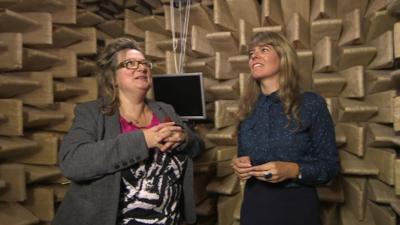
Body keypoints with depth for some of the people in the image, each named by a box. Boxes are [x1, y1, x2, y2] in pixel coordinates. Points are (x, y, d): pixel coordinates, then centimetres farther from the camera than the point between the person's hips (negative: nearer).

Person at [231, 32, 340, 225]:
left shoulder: (312, 104, -9)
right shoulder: (247, 108, 3)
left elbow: (330, 164, -7)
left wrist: (293, 170, -22)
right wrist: (239, 165, -9)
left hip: (296, 206, -3)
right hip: (254, 205, 4)